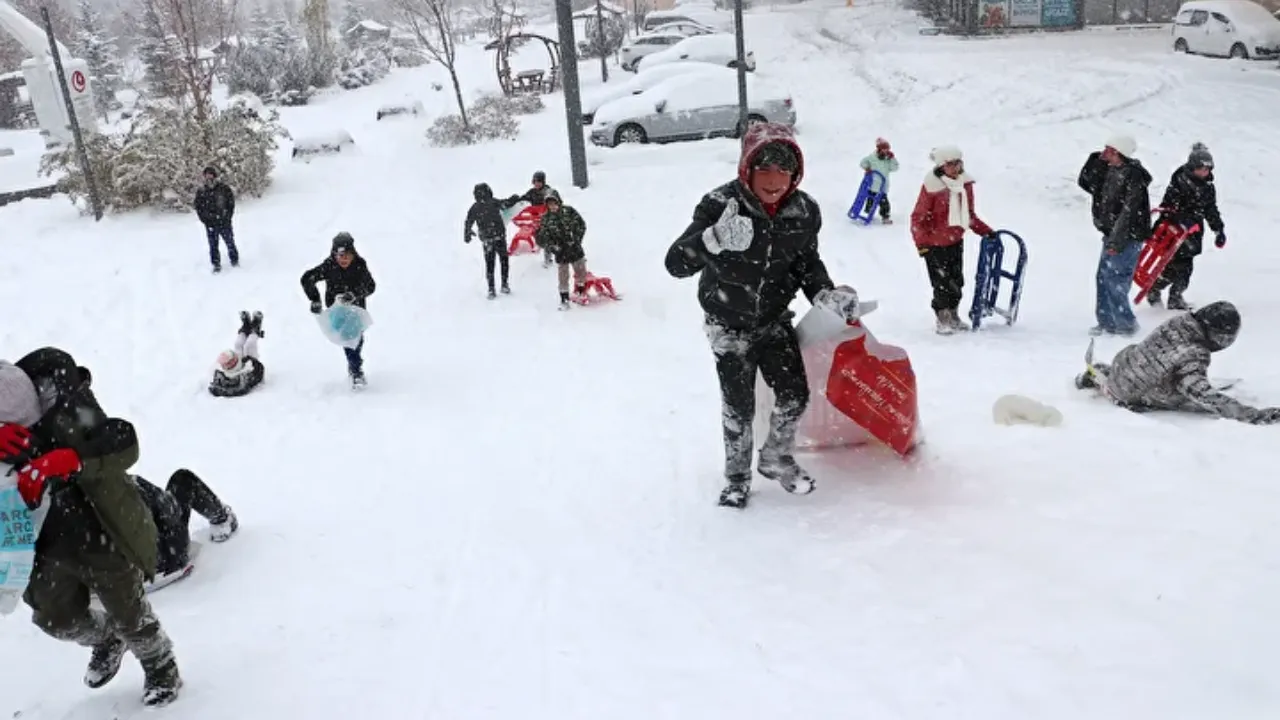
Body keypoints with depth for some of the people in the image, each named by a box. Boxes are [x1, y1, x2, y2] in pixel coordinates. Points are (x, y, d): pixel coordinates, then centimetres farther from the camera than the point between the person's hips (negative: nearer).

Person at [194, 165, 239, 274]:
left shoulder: (224, 188, -4)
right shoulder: (201, 192, 0)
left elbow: (231, 202, 3)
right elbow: (198, 208, 7)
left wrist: (228, 216, -3)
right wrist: (205, 219, -2)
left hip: (224, 222, -1)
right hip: (210, 224, 1)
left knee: (230, 243, 6)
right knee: (213, 245, 4)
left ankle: (235, 261, 24)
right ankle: (216, 265, 15)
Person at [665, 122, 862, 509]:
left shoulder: (804, 210, -14)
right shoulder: (720, 205, -26)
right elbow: (676, 263, -34)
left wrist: (826, 294, -15)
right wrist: (715, 239, -54)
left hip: (775, 320, 3)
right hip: (729, 325, -3)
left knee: (795, 394, 1)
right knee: (738, 406, 2)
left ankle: (776, 458, 30)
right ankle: (737, 476, 27)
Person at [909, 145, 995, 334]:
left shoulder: (965, 183, 3)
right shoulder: (932, 186, -17)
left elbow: (969, 214, 16)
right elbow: (918, 217, -15)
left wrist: (986, 231, 13)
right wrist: (922, 243, -22)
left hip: (956, 241, 6)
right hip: (935, 244, -6)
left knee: (957, 282, 13)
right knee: (942, 284, -4)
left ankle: (953, 316, 29)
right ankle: (942, 320, 12)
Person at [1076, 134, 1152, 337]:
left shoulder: (1134, 176, -17)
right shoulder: (1110, 170, 9)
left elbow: (1129, 211, -21)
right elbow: (1086, 183, 18)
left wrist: (1116, 241, -23)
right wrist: (1096, 160, 3)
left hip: (1127, 238, -9)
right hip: (1112, 236, 9)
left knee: (1115, 282, -9)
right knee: (1104, 278, 11)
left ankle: (1126, 324, 3)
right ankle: (1107, 322, 20)